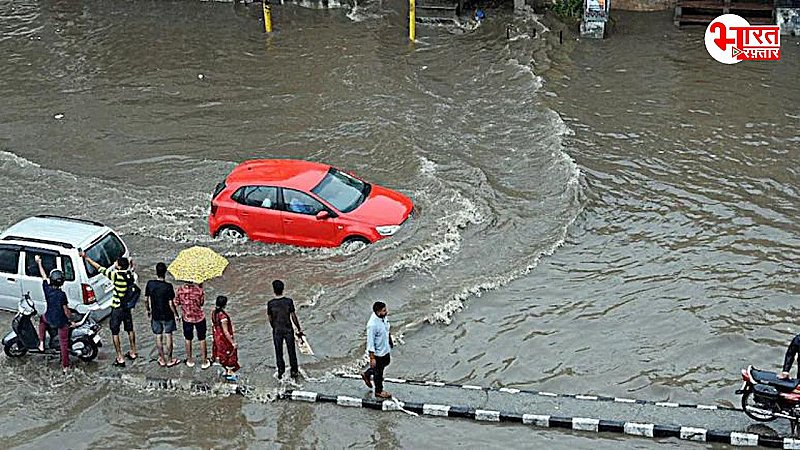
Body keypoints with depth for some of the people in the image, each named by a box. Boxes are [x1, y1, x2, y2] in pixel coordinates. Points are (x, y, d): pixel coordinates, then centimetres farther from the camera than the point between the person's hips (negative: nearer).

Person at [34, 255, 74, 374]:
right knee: (63, 343, 9)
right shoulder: (62, 294, -23)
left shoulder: (47, 289, -14)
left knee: (42, 319, 39)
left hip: (50, 319, 3)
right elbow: (66, 310, -17)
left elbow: (44, 276, 2)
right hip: (62, 321, -3)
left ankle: (41, 343, 34)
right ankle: (65, 366, 15)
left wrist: (39, 263, 17)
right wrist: (70, 320, 0)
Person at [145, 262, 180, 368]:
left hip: (155, 315, 3)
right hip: (167, 315, -3)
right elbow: (171, 304, -17)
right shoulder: (168, 286, -20)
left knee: (158, 337, 13)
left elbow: (146, 300, 0)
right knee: (168, 336, 10)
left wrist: (148, 310, 18)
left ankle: (162, 360, 22)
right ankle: (169, 360, 18)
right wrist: (176, 315, -3)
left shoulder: (150, 284, -10)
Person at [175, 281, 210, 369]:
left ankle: (190, 360, 31)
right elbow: (202, 303, -7)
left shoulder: (180, 290, -18)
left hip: (187, 318, 1)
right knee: (202, 339, 14)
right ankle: (204, 362, 21)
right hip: (199, 318, -1)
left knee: (188, 339, 20)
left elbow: (176, 303, -7)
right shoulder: (198, 290, -21)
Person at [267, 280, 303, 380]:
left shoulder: (270, 303, -9)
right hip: (288, 330, 0)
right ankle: (294, 371, 19)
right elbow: (293, 317, -8)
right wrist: (299, 328, 3)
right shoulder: (289, 301, -11)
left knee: (278, 352, 12)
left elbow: (269, 319, -1)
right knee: (291, 351, 12)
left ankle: (280, 372, 16)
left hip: (277, 331, 0)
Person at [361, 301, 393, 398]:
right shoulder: (372, 325, -36)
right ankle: (379, 391, 34)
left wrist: (390, 342, 22)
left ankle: (367, 374, 48)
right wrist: (372, 358, -23)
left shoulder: (383, 317, -11)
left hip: (385, 349, 8)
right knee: (378, 371, 12)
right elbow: (370, 343, -28)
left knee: (386, 362, 30)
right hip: (378, 352, -8)